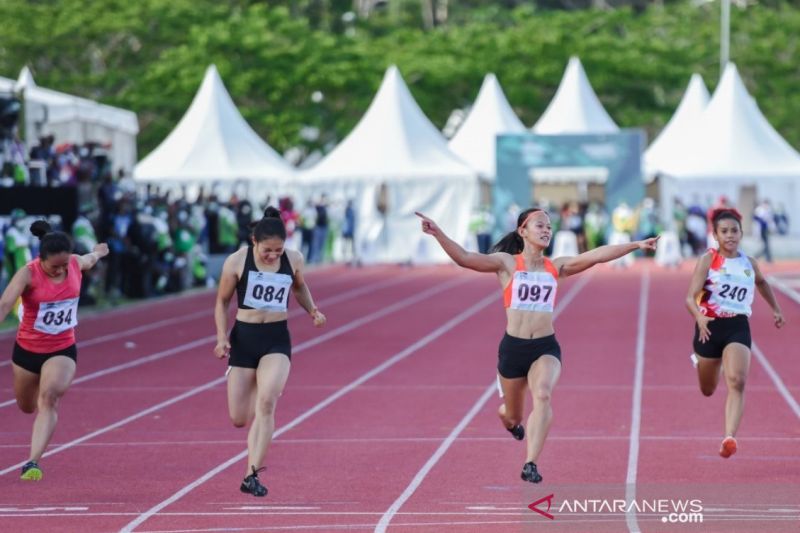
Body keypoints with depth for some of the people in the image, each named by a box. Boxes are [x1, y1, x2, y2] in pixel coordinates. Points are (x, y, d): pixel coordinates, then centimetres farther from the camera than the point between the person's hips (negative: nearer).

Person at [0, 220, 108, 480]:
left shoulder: (76, 264, -8)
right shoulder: (28, 274, -21)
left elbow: (89, 260, 19)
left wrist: (97, 252, 43)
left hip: (63, 349, 1)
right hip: (28, 349, -1)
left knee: (49, 399, -24)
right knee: (26, 406, 20)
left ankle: (33, 462, -31)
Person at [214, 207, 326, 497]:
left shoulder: (293, 260, -2)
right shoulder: (236, 262, -8)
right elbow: (222, 301, 4)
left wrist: (312, 310, 4)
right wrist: (222, 337, -8)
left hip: (277, 339, 0)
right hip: (244, 337, 0)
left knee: (266, 402, -24)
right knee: (239, 419, -1)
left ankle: (252, 473, -21)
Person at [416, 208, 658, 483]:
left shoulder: (557, 267, 8)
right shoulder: (507, 263, 0)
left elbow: (597, 255, 2)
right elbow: (464, 258, -12)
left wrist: (636, 245, -4)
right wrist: (438, 234, -27)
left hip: (546, 347, 1)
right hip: (513, 347, -1)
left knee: (542, 395, -29)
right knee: (513, 416, 14)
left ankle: (531, 465, -30)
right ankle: (507, 414, 54)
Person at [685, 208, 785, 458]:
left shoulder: (749, 264, 4)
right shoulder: (707, 260, -8)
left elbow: (762, 283, 29)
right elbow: (690, 297, -17)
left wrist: (775, 309, 34)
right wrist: (699, 317, -37)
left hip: (738, 327, 1)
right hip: (710, 327, -1)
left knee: (737, 382, -23)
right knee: (708, 390, 18)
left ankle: (730, 438, -32)